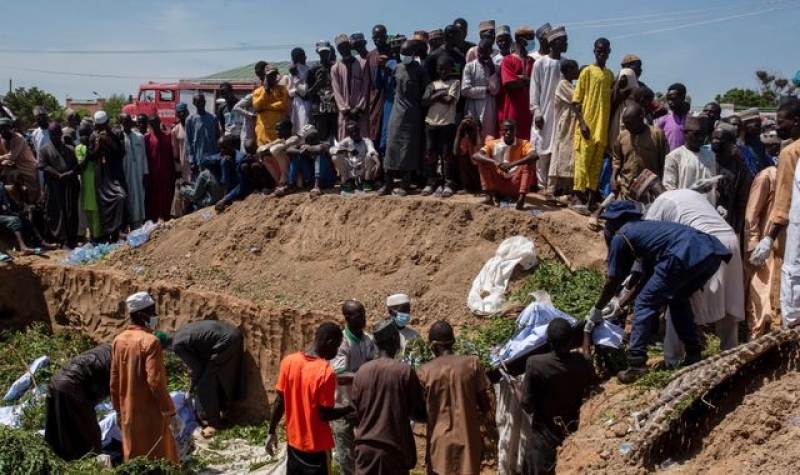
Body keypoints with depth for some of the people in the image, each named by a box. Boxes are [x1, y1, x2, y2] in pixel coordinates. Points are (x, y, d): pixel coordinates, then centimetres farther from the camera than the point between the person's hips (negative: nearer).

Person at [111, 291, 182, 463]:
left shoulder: (119, 340, 4)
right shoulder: (150, 341, -18)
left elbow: (114, 381, 10)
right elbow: (155, 382, -23)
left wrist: (118, 411, 20)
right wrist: (171, 413, -18)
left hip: (128, 414, 7)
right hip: (151, 414, -7)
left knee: (134, 459, 18)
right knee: (158, 461, 1)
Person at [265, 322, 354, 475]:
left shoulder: (288, 361, -5)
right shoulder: (326, 372, -22)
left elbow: (279, 402, 1)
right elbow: (325, 414, -18)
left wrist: (272, 432, 10)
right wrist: (350, 409, -2)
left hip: (293, 442, 6)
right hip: (317, 446, -6)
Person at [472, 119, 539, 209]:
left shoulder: (523, 143, -2)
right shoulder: (493, 144, 0)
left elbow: (535, 156, -24)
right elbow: (475, 156, -18)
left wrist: (513, 164, -38)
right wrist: (496, 163, -34)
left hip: (515, 185, -1)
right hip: (498, 184, 1)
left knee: (529, 162, -21)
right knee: (482, 160, -14)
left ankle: (521, 198, -32)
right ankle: (489, 195, -23)